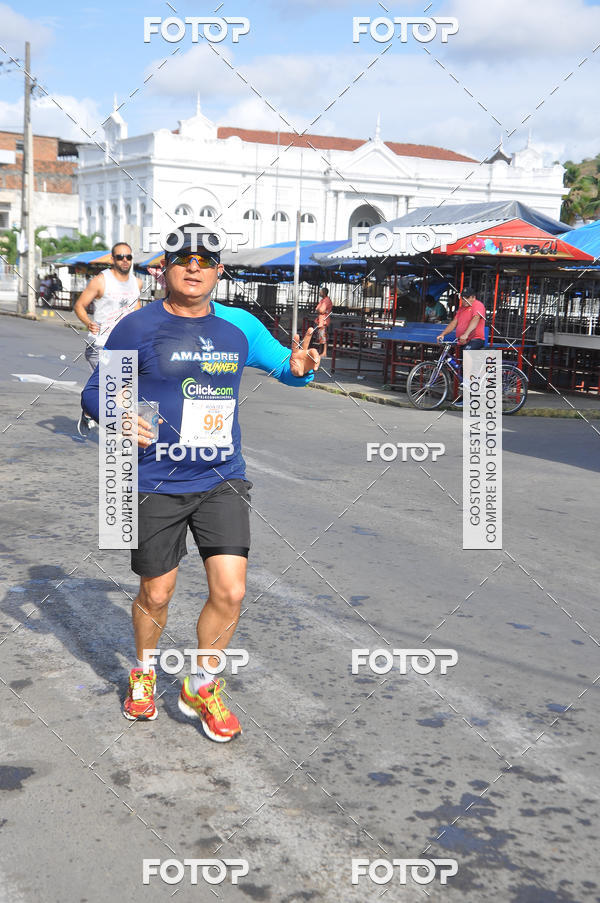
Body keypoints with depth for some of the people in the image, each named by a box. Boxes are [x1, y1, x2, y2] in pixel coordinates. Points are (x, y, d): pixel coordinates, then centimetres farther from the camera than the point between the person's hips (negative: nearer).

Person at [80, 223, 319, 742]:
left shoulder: (240, 326, 5)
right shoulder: (137, 328, -5)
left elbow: (284, 367, 16)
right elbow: (95, 392, 0)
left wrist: (300, 367, -9)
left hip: (222, 481, 3)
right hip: (156, 486, -2)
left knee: (230, 592, -5)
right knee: (156, 596, 9)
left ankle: (201, 687, 20)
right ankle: (144, 675, 40)